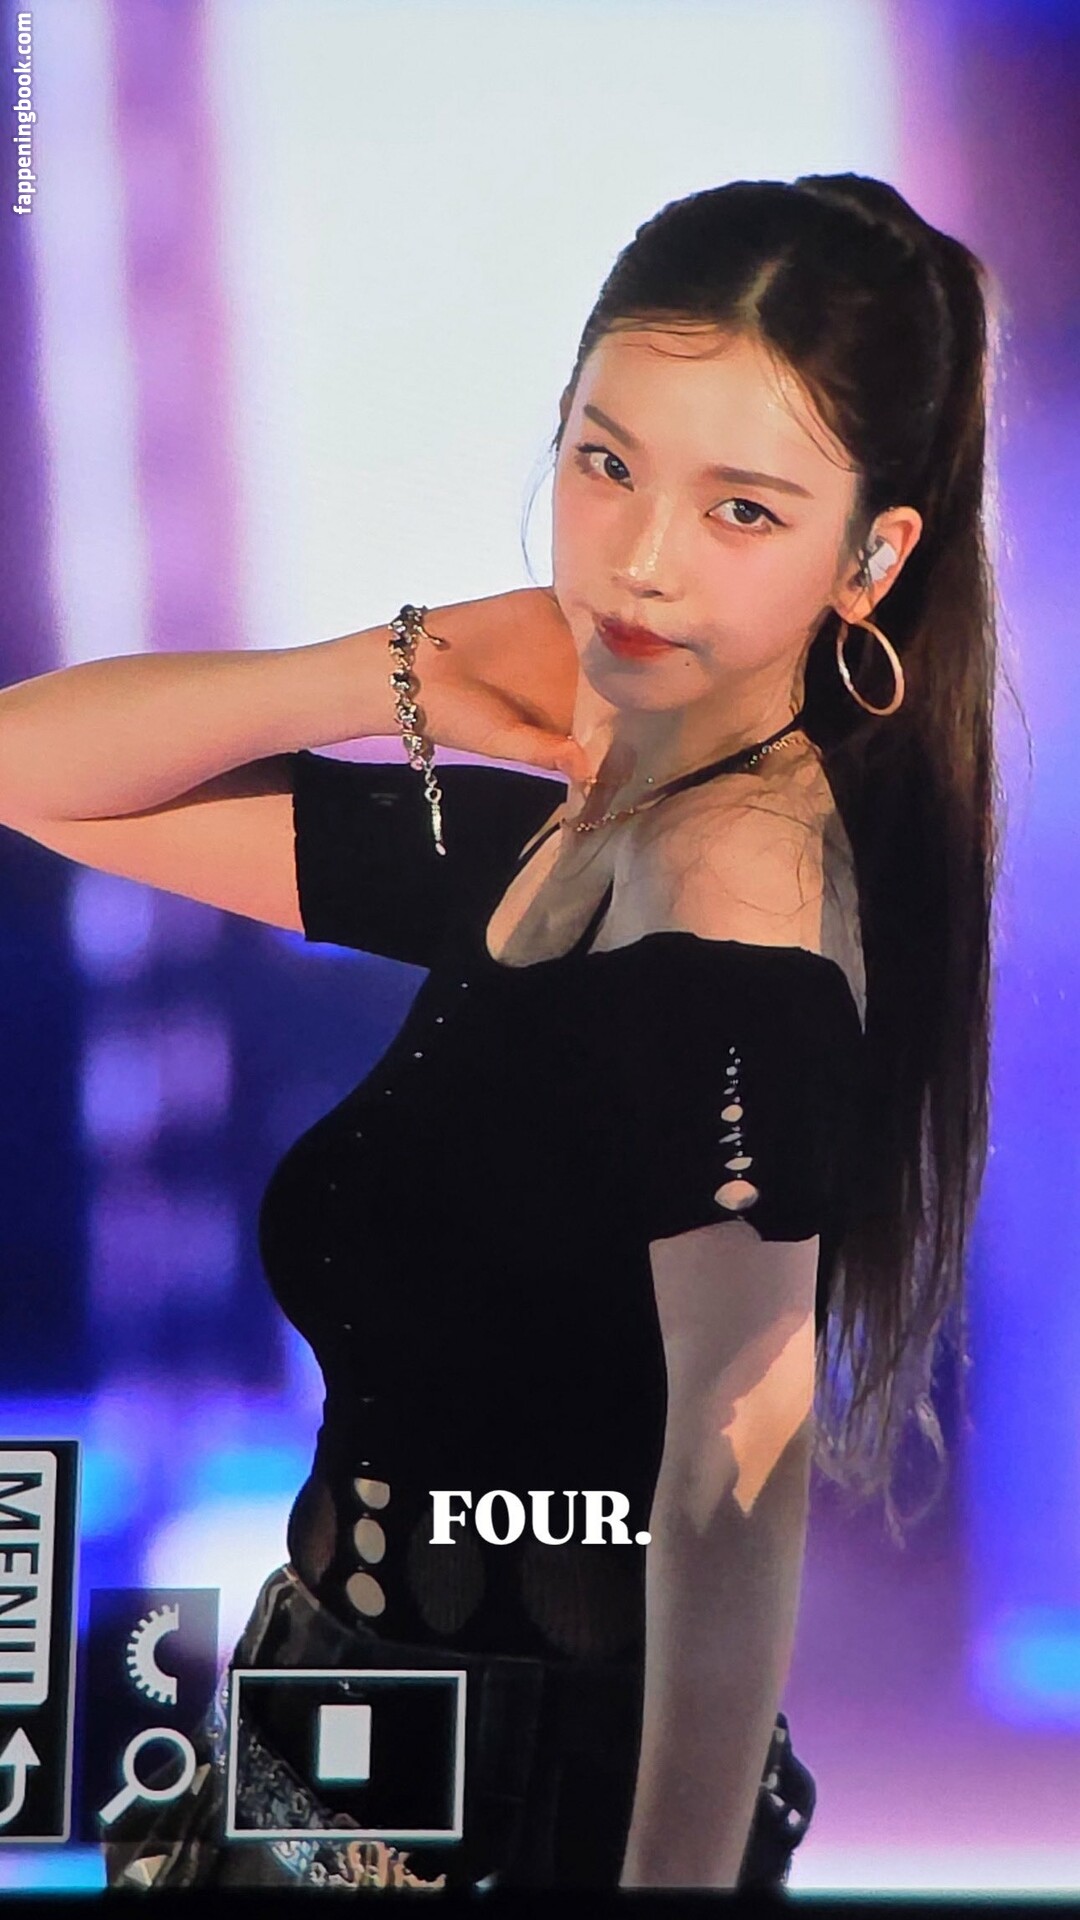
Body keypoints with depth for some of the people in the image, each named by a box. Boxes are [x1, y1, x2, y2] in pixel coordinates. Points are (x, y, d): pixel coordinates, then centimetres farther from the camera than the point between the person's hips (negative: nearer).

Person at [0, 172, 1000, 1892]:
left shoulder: (734, 884, -22)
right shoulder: (553, 840, 4)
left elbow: (735, 1464, -26)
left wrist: (680, 1875, -27)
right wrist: (407, 674, -3)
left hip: (543, 1798, -8)